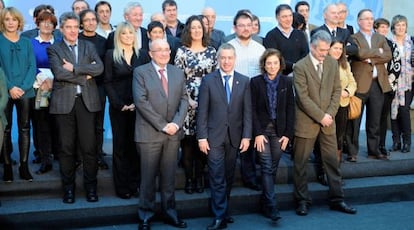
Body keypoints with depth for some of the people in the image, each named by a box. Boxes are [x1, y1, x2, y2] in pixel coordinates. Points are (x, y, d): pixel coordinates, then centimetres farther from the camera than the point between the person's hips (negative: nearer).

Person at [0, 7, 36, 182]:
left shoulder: (26, 42, 10)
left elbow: (32, 67, 4)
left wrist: (23, 87, -10)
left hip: (25, 92, 2)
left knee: (25, 129, 4)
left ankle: (24, 166, 8)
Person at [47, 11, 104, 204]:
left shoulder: (88, 46, 13)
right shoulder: (54, 49, 6)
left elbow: (99, 68, -4)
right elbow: (59, 73, -10)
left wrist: (74, 68, -10)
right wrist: (84, 76, -8)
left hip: (87, 101, 1)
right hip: (64, 101, -1)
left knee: (89, 146, 0)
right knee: (66, 147, 4)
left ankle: (91, 186, 12)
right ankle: (68, 187, 15)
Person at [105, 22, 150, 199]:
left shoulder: (143, 55, 7)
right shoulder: (111, 55, 3)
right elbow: (108, 82, -1)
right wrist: (120, 105, -10)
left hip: (139, 106, 1)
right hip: (118, 107, -1)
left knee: (136, 145, 3)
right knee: (120, 145, 3)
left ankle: (135, 185, 11)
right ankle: (122, 187, 9)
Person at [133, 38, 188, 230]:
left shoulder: (178, 73, 12)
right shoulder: (140, 72, -3)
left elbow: (184, 100, 7)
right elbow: (141, 101, -12)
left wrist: (176, 123, -9)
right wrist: (162, 125, -15)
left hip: (173, 133, 4)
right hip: (149, 133, -4)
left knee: (169, 176, 10)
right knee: (148, 176, 4)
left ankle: (170, 213, 21)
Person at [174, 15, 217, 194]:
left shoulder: (211, 51, 8)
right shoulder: (182, 52, 1)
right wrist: (187, 99, -9)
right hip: (188, 102, -2)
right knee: (188, 141, 0)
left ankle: (199, 178, 15)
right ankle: (189, 179, 10)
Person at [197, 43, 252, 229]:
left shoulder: (244, 81, 4)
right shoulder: (208, 80, -1)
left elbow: (247, 111, 2)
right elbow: (202, 111, -3)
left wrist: (246, 136, -4)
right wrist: (202, 137, -8)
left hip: (234, 136, 2)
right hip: (214, 136, -2)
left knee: (229, 177, 11)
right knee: (217, 178, -4)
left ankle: (223, 210, 26)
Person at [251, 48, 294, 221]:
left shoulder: (286, 82, 4)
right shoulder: (256, 82, -2)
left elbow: (290, 109, 4)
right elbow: (252, 109, -5)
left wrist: (288, 134, -2)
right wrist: (258, 133, -12)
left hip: (279, 130, 2)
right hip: (262, 129, -2)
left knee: (273, 168, 5)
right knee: (267, 167, -9)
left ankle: (265, 205, 16)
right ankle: (272, 206, -10)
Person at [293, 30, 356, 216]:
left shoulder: (333, 63, 4)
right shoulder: (300, 67, -11)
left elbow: (336, 90, 5)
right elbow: (303, 97, -15)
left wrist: (330, 114, -7)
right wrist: (320, 116, -15)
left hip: (327, 120, 4)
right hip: (306, 121, -4)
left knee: (332, 160, 8)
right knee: (301, 162, 4)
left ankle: (337, 199, 17)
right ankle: (302, 200, 17)